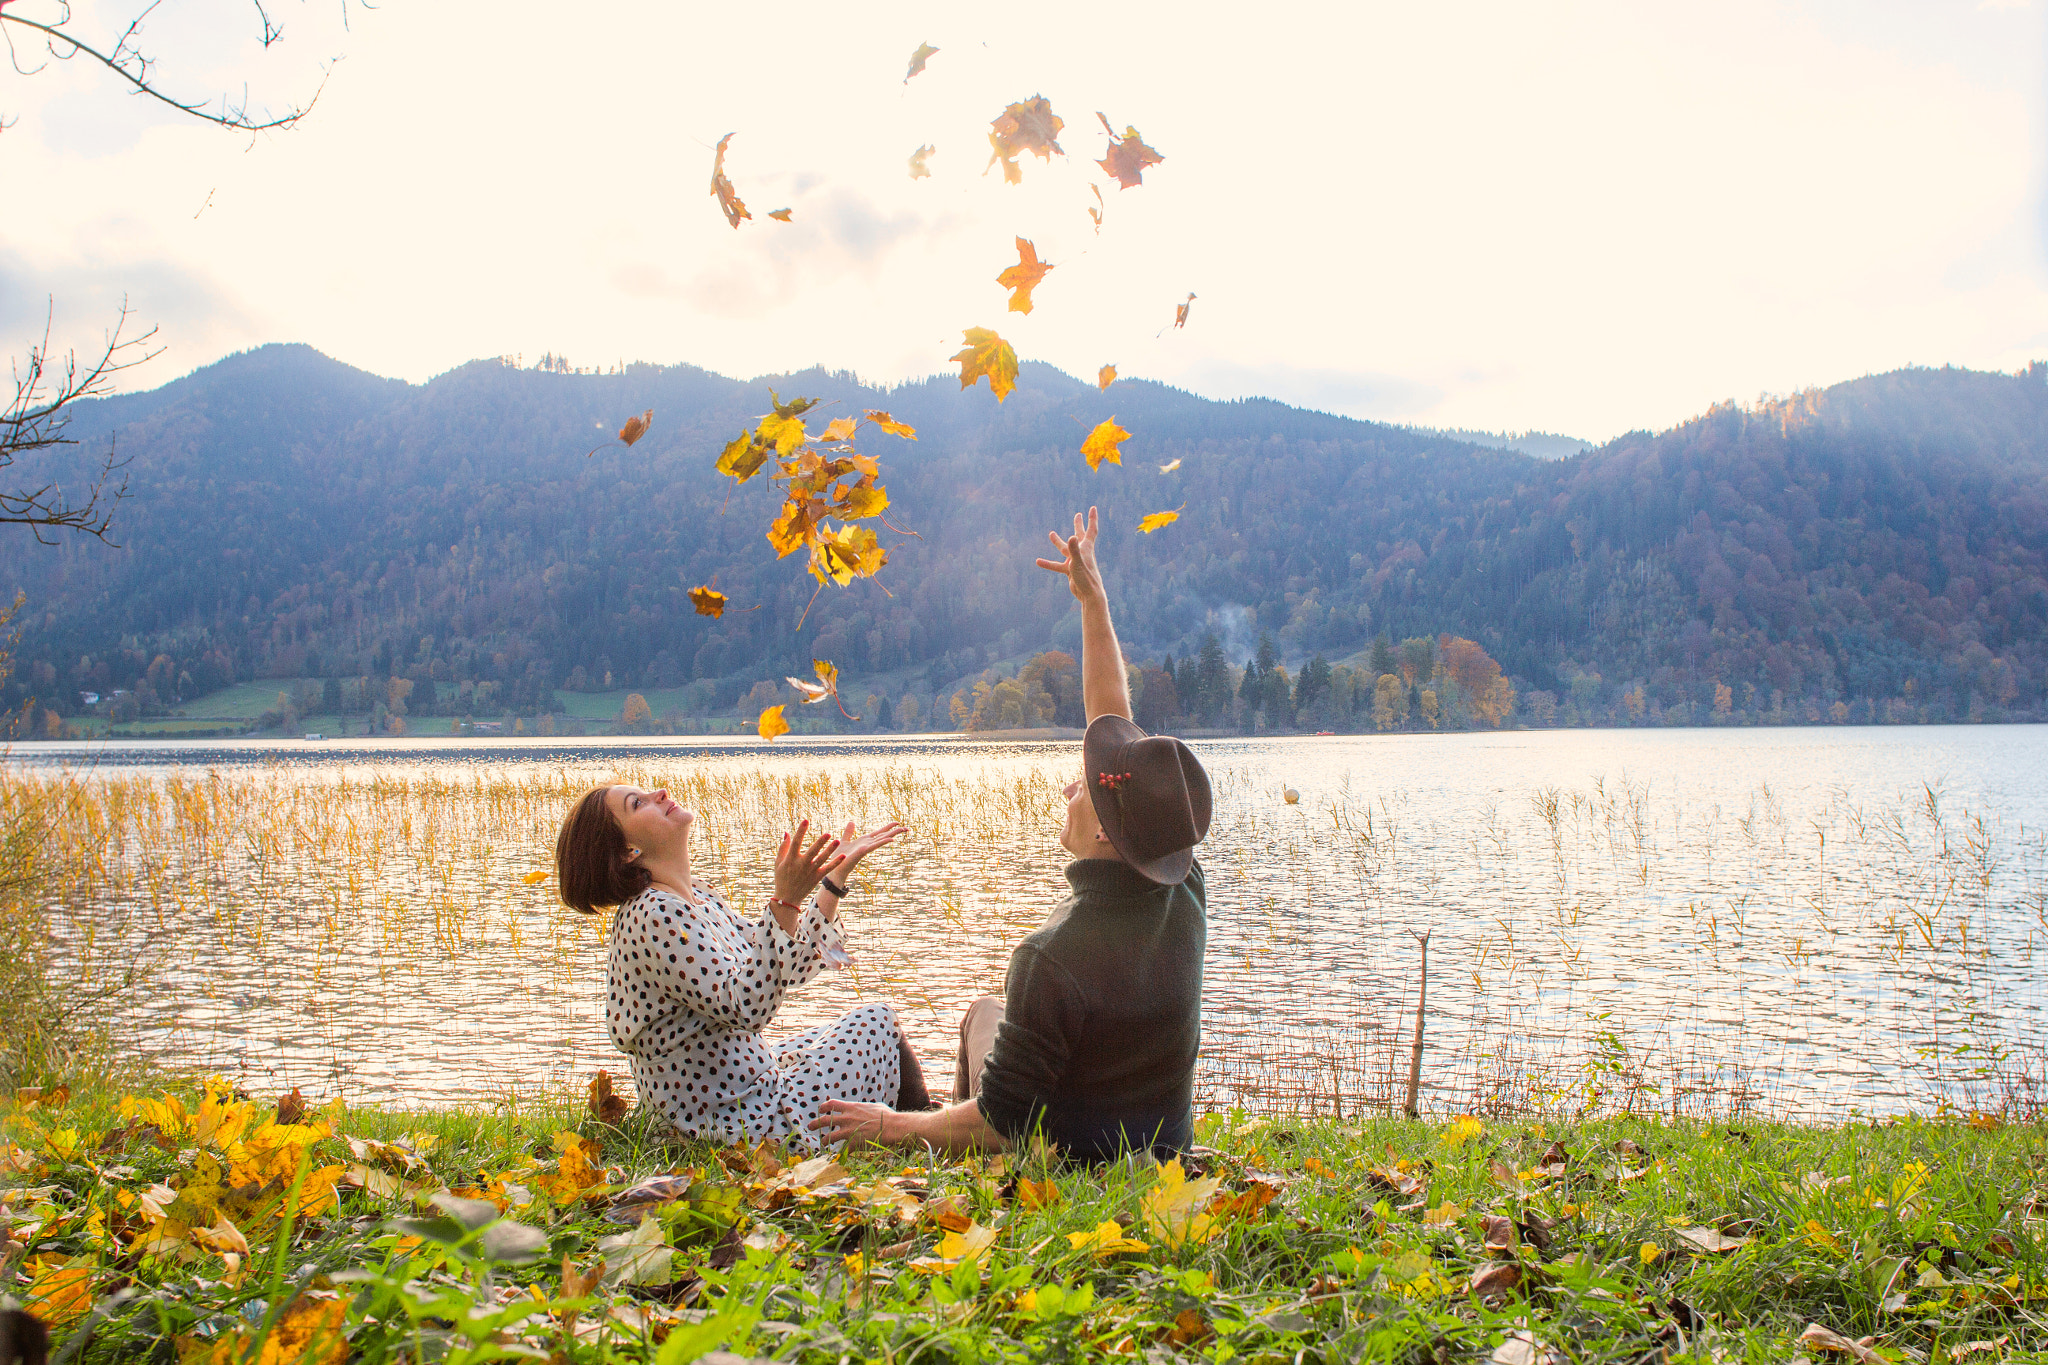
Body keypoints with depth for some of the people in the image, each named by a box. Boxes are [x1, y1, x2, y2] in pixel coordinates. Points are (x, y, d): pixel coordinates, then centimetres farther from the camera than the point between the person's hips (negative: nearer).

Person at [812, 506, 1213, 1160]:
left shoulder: (1054, 955, -36)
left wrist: (892, 1124, -10)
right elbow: (1115, 727, -6)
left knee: (984, 1013, 23)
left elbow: (1003, 1117, -26)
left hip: (1066, 1157, -5)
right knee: (989, 1013, 28)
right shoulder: (1184, 893, -16)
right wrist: (1092, 598, 1)